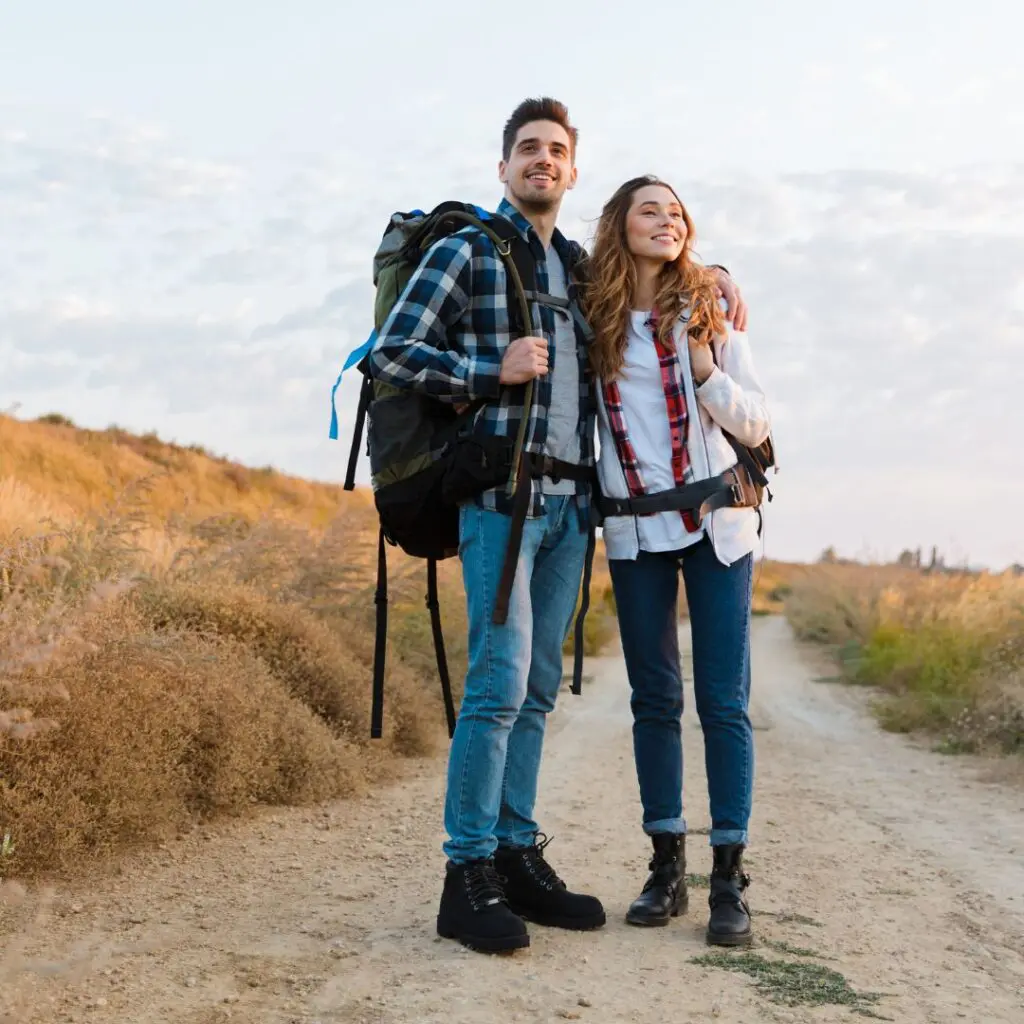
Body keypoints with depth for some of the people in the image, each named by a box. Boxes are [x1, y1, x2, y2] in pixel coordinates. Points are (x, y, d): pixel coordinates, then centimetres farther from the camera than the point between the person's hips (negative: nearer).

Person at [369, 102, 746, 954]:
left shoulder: (582, 265, 20)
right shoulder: (466, 251, 2)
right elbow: (391, 351, -4)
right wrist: (492, 371, -14)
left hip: (570, 501, 6)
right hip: (501, 493, -6)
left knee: (538, 687, 8)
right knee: (499, 682, -11)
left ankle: (518, 856, 15)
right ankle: (468, 875, -5)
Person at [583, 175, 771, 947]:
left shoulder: (710, 310, 2)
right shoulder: (593, 319, 3)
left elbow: (756, 424, 1)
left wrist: (704, 368, -13)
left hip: (718, 522, -1)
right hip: (635, 531, 1)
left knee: (724, 700, -4)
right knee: (654, 699, 6)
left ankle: (730, 877, 2)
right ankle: (667, 867, 15)